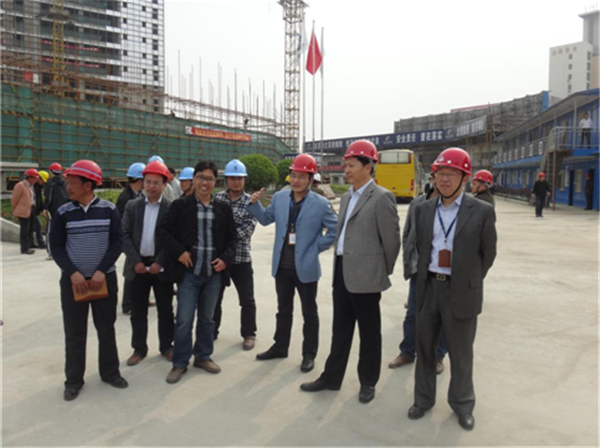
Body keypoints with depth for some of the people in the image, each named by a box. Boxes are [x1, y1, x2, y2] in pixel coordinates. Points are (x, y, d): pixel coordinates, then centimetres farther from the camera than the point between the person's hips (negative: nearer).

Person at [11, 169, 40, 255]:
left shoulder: (31, 185, 14)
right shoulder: (20, 186, -11)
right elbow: (14, 200, -7)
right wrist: (16, 211, 1)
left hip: (31, 210, 8)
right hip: (23, 211, -8)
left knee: (30, 229, 11)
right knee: (24, 230, -5)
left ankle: (27, 247, 19)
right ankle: (24, 249, 0)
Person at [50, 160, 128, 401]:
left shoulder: (109, 210, -4)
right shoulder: (63, 213, -3)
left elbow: (117, 242, -5)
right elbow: (56, 247, -2)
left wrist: (101, 271, -15)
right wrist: (72, 273, -15)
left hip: (105, 278, 0)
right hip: (72, 280, 0)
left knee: (106, 328, 10)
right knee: (74, 332, 6)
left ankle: (110, 372, 27)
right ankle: (73, 380, 21)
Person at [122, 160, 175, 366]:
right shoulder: (132, 206, 4)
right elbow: (125, 236, 0)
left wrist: (159, 262, -14)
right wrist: (135, 261, -10)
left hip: (161, 266, -2)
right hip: (138, 265, 2)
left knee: (165, 310, 9)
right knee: (138, 311, 9)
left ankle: (166, 346, 24)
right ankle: (139, 349, 23)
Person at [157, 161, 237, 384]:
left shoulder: (223, 208, 5)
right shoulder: (180, 205, -3)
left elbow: (232, 237, 10)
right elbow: (163, 230, -3)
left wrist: (226, 258, -4)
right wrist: (179, 252, -12)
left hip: (213, 273, 3)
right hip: (188, 272, -2)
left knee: (207, 318, 15)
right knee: (184, 320, 2)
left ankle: (203, 357, 31)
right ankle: (180, 363, 17)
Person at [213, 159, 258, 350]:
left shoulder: (250, 202, -4)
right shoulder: (217, 198, 3)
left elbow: (248, 229, -14)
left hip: (241, 257, -2)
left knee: (247, 300, 8)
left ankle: (249, 334, 25)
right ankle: (211, 332, 33)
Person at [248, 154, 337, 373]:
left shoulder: (320, 203, -9)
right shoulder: (279, 198, 2)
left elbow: (335, 231, -3)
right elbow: (266, 219, 14)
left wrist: (316, 247, -7)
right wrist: (255, 204, -2)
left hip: (306, 267, -3)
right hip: (282, 266, 4)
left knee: (309, 313, 11)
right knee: (283, 310, 18)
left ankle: (309, 354, 25)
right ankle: (280, 347, 34)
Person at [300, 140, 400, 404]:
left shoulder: (381, 197, -12)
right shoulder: (347, 197, 13)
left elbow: (392, 239, -10)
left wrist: (384, 272, 0)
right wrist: (340, 264, 16)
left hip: (365, 275, -7)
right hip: (341, 271, 7)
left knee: (369, 331, 9)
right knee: (340, 328, 16)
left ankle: (368, 382, 26)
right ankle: (332, 377, 29)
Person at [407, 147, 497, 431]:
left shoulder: (482, 211, -7)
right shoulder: (423, 209, 3)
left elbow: (488, 253, 1)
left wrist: (470, 281, 5)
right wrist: (424, 277, 11)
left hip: (461, 291, -3)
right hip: (428, 287, 3)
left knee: (460, 352, 11)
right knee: (424, 347, 14)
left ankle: (462, 404, 32)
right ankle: (423, 399, 33)